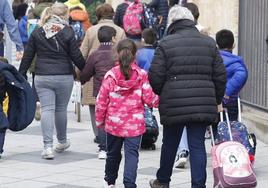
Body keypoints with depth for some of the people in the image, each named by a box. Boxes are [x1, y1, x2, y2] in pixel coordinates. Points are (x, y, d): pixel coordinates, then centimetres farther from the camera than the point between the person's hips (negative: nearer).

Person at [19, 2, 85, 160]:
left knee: (47, 110, -1)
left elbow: (27, 57, 6)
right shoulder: (68, 32, -4)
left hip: (42, 77, 1)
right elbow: (76, 57, -5)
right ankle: (62, 142, 31)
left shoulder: (37, 33, 4)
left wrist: (21, 76, 14)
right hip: (64, 77, -1)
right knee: (61, 109, 13)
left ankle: (48, 147, -10)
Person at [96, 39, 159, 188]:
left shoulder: (111, 75, -5)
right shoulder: (142, 75, -6)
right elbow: (149, 98, -6)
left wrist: (100, 120, 9)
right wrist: (158, 101, 16)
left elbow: (102, 100, -3)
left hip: (114, 122, 2)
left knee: (113, 153, 18)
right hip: (135, 123, -2)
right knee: (132, 154, -1)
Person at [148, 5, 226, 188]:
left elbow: (155, 77, -6)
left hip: (173, 105, -2)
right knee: (198, 145, 3)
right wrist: (217, 100, 21)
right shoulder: (209, 43, 6)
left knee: (170, 144, 14)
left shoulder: (166, 44, -4)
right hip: (203, 105, 2)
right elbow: (220, 76, 8)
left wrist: (160, 94, 14)